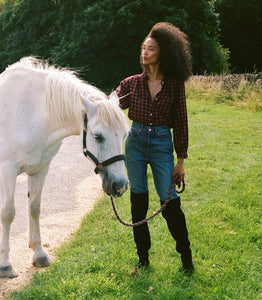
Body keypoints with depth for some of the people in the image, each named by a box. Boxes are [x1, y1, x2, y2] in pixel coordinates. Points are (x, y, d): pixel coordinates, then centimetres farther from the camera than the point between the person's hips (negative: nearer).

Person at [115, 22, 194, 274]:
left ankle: (186, 256, 16)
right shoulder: (132, 83, 4)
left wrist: (181, 160, -1)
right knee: (138, 201, 7)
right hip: (136, 142, 3)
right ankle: (143, 257, 20)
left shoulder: (174, 85, -1)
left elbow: (180, 122, 1)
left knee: (169, 202, -3)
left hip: (162, 143, -2)